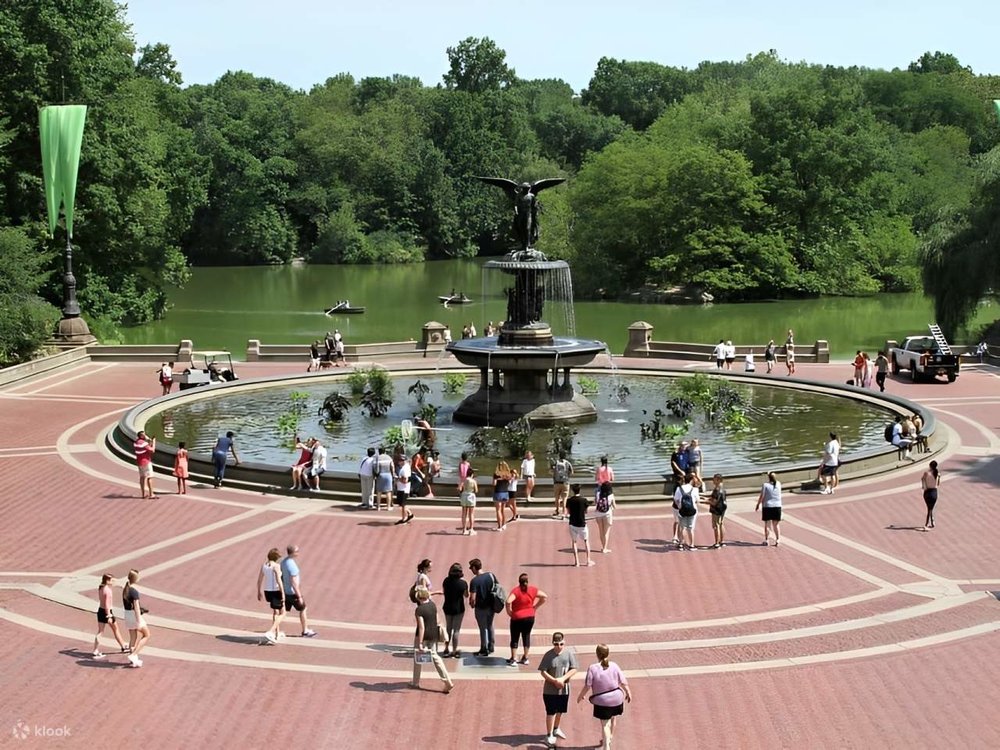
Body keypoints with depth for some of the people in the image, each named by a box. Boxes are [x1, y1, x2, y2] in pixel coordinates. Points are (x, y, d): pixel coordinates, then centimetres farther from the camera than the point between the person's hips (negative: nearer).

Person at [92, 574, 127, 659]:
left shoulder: (100, 588, 4)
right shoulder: (108, 590, -21)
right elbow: (107, 604, -24)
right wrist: (109, 616, -23)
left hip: (100, 610, 7)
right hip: (107, 612, -7)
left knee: (100, 632, 7)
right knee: (116, 629, 12)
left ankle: (96, 652, 1)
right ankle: (123, 647, 27)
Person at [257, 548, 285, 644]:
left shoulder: (264, 565, 3)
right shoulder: (276, 566, -17)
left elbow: (259, 580, 7)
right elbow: (278, 581, -22)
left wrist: (259, 592, 17)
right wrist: (283, 594, -17)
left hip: (267, 591, 7)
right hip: (276, 592, -7)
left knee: (275, 612, 27)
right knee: (282, 614, 4)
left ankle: (277, 633, 35)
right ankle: (270, 633, -13)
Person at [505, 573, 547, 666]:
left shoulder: (516, 591, -16)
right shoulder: (533, 590, -2)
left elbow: (508, 602, -30)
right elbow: (545, 596, 5)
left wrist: (508, 611, -13)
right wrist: (535, 606, 8)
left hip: (517, 618, -4)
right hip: (530, 617, 4)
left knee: (514, 638, 6)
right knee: (526, 636, 17)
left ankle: (513, 659, 6)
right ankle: (525, 658, 22)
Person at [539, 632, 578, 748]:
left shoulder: (569, 653, -9)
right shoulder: (548, 655, -16)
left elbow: (574, 669, -9)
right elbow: (543, 672, -14)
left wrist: (562, 679, -21)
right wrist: (555, 681, -24)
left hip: (564, 689, 3)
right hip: (550, 690, -3)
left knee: (560, 711, 21)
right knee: (551, 712, 3)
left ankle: (556, 730, 45)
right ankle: (549, 735, 18)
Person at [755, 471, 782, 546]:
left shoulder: (765, 485, -9)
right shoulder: (778, 484, 2)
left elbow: (762, 497, -7)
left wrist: (758, 505, 4)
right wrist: (771, 475, 24)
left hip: (767, 507, -3)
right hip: (777, 506, 3)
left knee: (767, 524, 7)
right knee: (776, 525, 12)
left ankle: (766, 540, 9)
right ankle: (778, 539, 5)